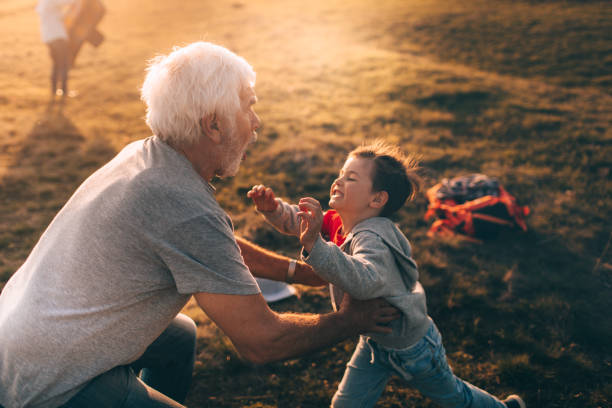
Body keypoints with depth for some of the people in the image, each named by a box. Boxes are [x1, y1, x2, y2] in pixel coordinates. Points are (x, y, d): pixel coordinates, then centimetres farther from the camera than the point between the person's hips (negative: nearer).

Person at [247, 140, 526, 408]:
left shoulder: (372, 239, -38)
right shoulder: (338, 223, -12)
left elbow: (364, 281, -58)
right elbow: (294, 220, -8)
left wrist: (315, 245, -66)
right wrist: (273, 208, -29)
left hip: (411, 347, -7)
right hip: (374, 341, 7)